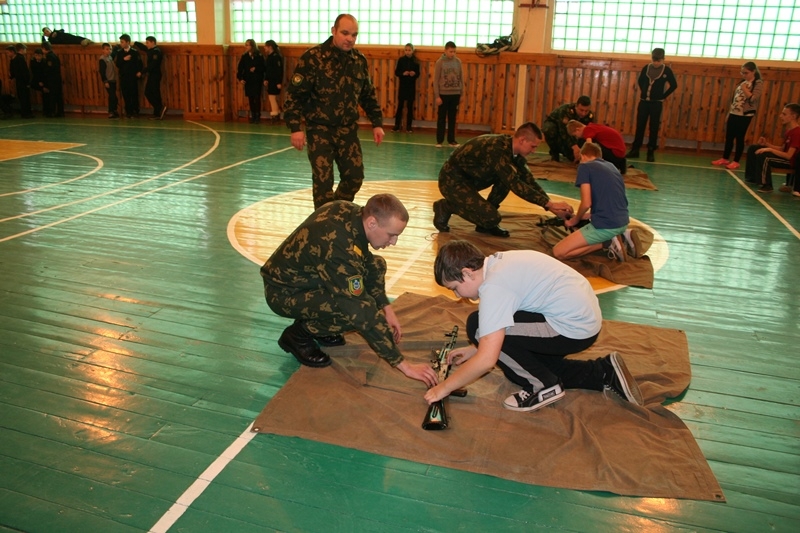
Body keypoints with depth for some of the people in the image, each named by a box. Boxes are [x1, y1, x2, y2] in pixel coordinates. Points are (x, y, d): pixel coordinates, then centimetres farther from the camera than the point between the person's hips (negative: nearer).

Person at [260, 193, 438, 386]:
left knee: (376, 265, 1)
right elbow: (364, 315, -33)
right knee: (357, 312, -28)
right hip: (284, 292, -9)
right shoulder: (340, 249, -36)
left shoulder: (352, 211, -12)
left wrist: (386, 308, -2)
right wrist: (403, 364, -27)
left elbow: (368, 263, 5)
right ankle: (298, 335, -1)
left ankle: (318, 325, 10)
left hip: (305, 273, 9)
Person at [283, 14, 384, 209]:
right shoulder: (313, 57, -13)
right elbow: (294, 94, -13)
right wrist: (295, 128, -20)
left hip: (348, 129, 5)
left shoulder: (360, 60, 3)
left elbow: (368, 95, 15)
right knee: (323, 180, -5)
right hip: (320, 129, -5)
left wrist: (377, 123, 11)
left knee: (355, 176, 6)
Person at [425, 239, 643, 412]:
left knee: (477, 326, -13)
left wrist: (444, 387, -13)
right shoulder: (498, 262, 7)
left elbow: (487, 360, -24)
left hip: (573, 328, -10)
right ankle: (604, 373, 19)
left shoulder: (494, 286, -21)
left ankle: (543, 386, -1)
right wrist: (475, 349, 20)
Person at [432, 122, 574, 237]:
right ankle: (445, 208, 0)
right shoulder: (497, 149, -29)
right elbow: (516, 185, -34)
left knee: (508, 177, -6)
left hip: (470, 176, 9)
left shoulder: (513, 149, -2)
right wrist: (549, 204, -31)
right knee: (492, 218, -18)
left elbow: (529, 181, 1)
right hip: (452, 180, -9)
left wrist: (551, 205, -7)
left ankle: (485, 222, 5)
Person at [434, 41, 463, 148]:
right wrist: (437, 96, -10)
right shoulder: (440, 62, -5)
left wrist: (461, 93, 7)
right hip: (443, 94, -3)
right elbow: (436, 80, -5)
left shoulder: (458, 61, 4)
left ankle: (451, 140, 15)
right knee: (441, 118, 4)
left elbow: (461, 78, 9)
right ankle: (439, 140, 10)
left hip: (455, 94, 3)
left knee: (452, 118, 8)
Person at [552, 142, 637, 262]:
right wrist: (590, 215, 30)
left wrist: (575, 220, 7)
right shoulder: (611, 166, 18)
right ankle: (623, 235, 12)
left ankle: (608, 243, -6)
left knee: (558, 252, -5)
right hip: (623, 222, 8)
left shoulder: (585, 166, -4)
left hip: (605, 225, -8)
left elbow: (586, 203, -11)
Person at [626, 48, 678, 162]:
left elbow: (674, 85, 2)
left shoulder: (666, 70, -4)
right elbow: (640, 81, 18)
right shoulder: (646, 68, 3)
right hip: (644, 101, 3)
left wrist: (663, 96, -2)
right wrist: (644, 92, 8)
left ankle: (651, 152, 5)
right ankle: (635, 150, 11)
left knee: (654, 128, 1)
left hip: (656, 103, -2)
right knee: (640, 126, 4)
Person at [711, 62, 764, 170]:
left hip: (745, 115, -7)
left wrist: (744, 89, -20)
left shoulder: (758, 83, -7)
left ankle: (735, 162, 6)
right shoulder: (742, 82, 14)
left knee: (739, 138, -2)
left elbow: (753, 99, -19)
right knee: (728, 137, 9)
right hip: (733, 114, 7)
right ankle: (724, 159, 18)